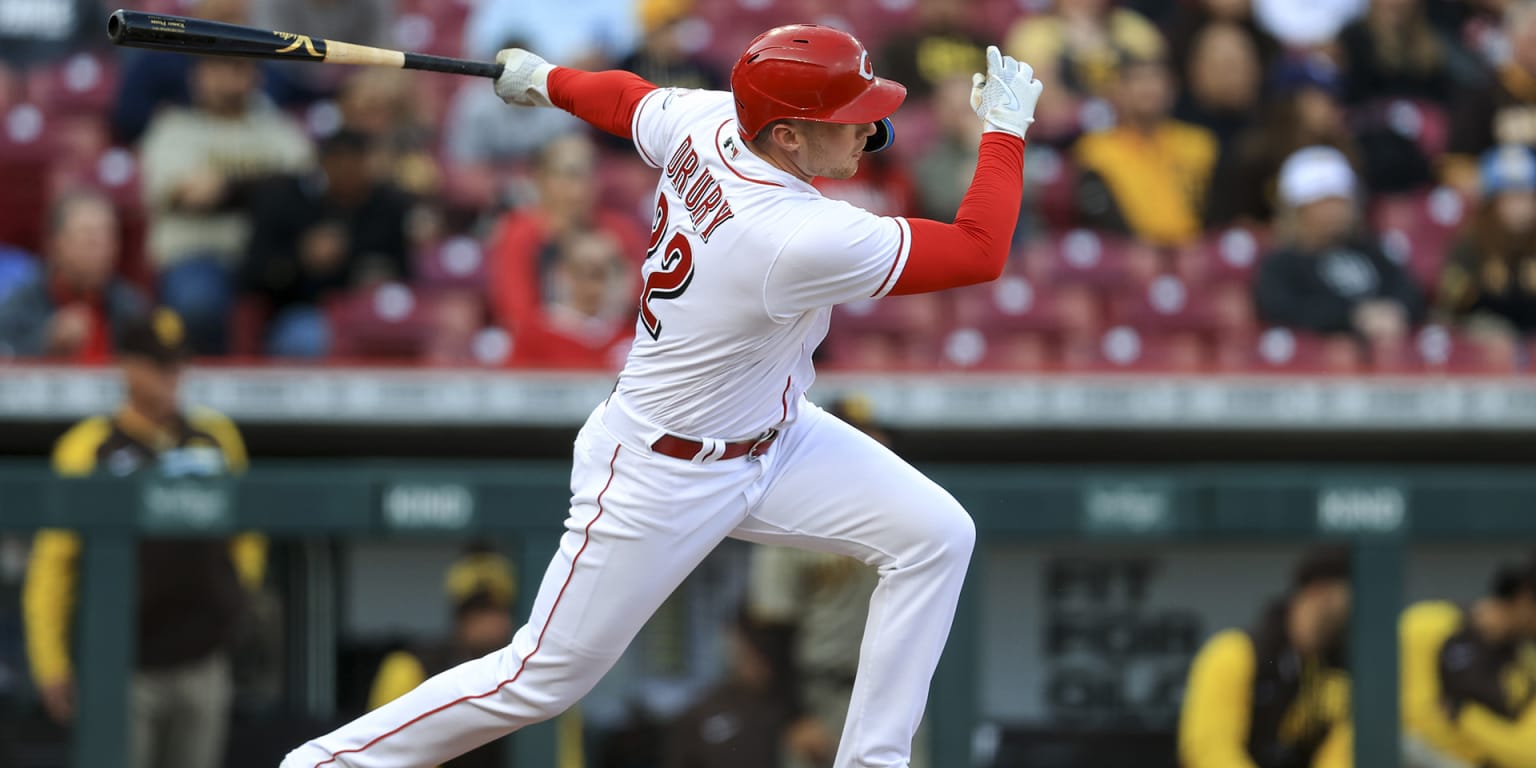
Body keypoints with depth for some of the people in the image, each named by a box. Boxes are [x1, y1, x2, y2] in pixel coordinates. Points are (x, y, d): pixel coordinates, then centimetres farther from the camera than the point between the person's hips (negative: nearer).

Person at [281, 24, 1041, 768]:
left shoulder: (709, 121, -12)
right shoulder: (800, 240, -35)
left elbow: (628, 99, 11)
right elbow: (980, 252, -27)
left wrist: (544, 80, 30)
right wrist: (1005, 130, -16)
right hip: (663, 478, -9)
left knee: (936, 536, 0)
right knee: (539, 681, 2)